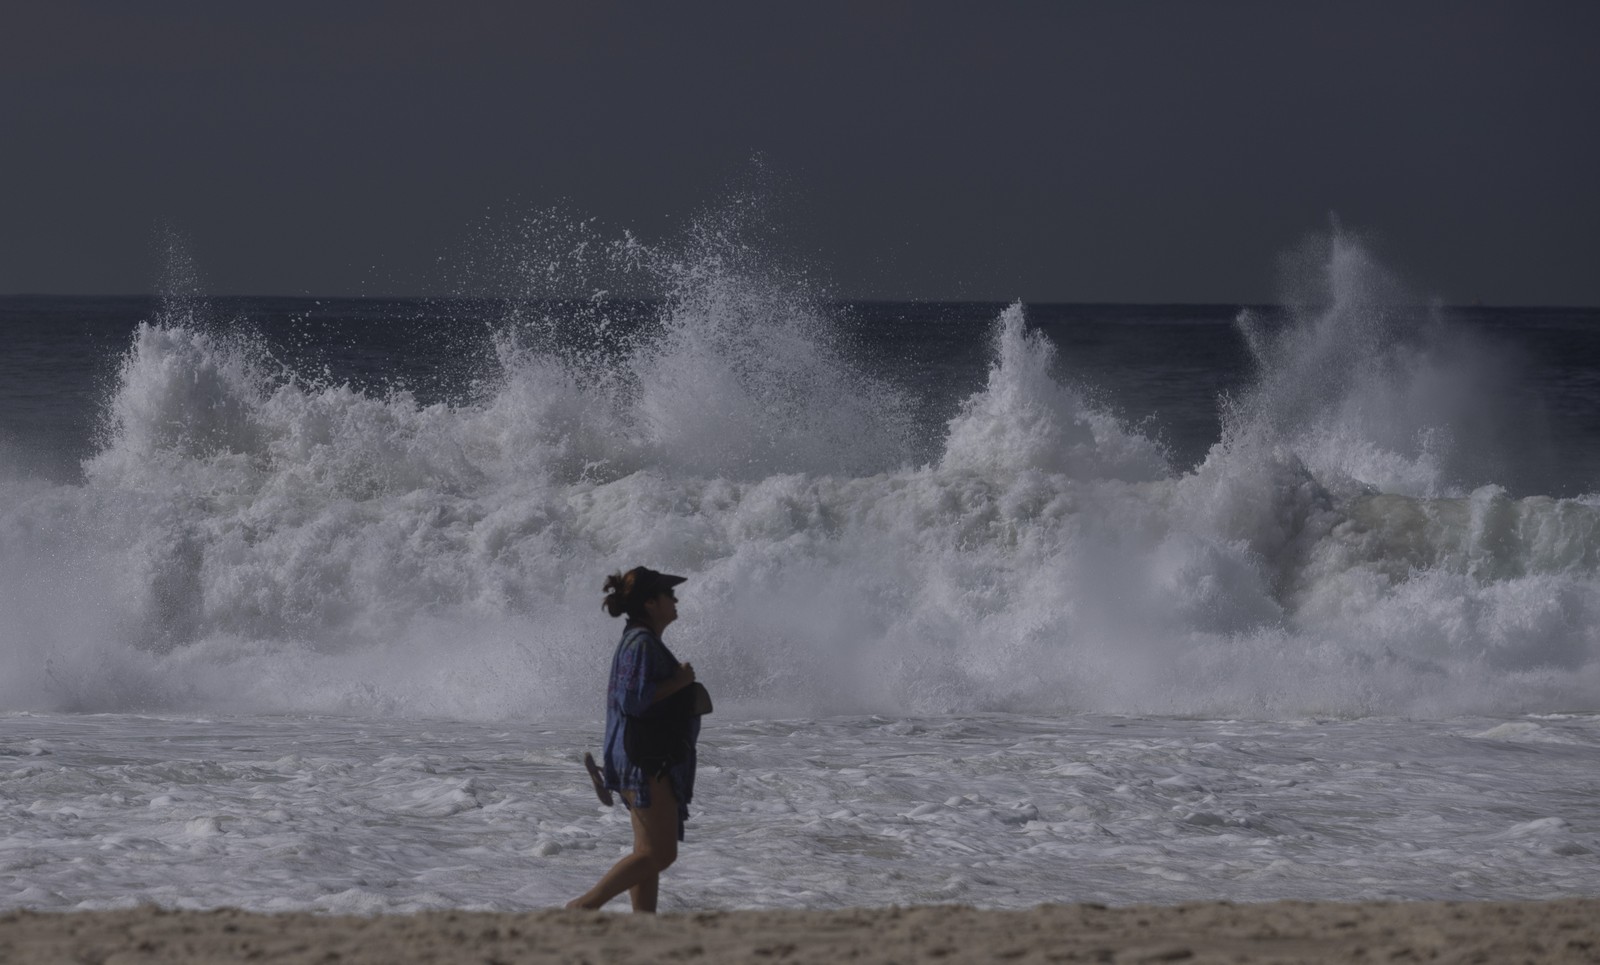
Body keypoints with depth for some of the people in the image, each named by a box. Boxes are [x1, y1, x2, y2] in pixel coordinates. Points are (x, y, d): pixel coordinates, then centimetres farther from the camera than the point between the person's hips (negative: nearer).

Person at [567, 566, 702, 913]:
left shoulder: (643, 641, 17)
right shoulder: (641, 643, -15)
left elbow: (618, 696, 24)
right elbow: (632, 700, -24)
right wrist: (678, 682, -16)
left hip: (655, 761, 11)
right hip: (645, 763, -11)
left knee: (650, 853, 9)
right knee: (659, 854, -10)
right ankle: (584, 906, -7)